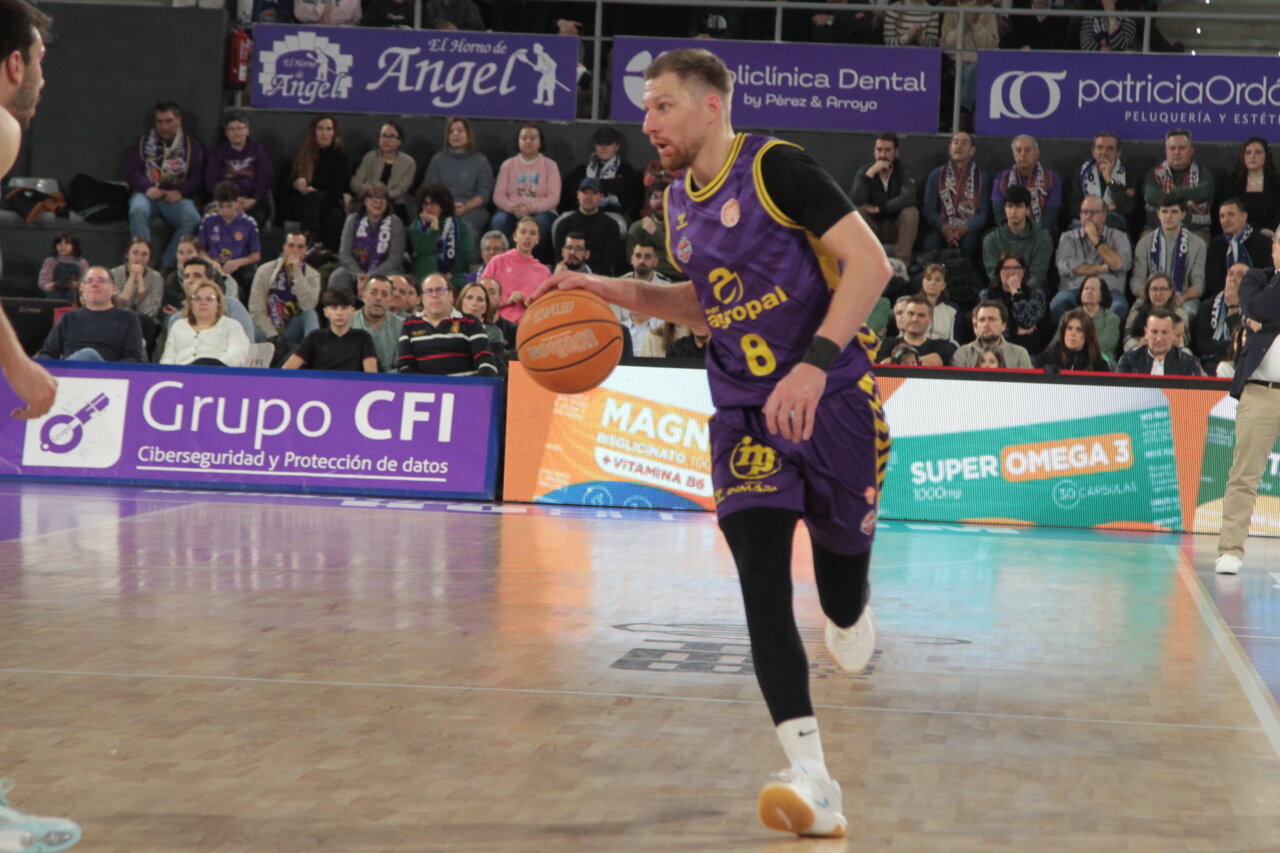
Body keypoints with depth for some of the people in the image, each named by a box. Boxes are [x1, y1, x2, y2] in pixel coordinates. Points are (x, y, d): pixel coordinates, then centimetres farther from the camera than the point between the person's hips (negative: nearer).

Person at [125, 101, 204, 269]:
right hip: (148, 194, 0)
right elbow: (132, 171, 5)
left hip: (176, 197, 0)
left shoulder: (191, 146, 14)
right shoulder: (143, 142, 16)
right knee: (137, 211, -35)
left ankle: (166, 264, -25)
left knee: (192, 218, -32)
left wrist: (180, 192, -15)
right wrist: (147, 188, -16)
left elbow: (197, 179, 6)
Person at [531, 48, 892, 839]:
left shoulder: (776, 166, -12)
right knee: (762, 583, -15)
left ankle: (850, 614, 52)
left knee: (840, 561, 10)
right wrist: (621, 292, 10)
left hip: (835, 397, -4)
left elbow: (870, 262, -18)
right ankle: (813, 781, -21)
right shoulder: (681, 200, 11)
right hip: (747, 411, 5)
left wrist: (814, 364, -26)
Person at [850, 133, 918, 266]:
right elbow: (855, 201, -26)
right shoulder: (864, 171, -8)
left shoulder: (903, 171, -9)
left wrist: (879, 208, -28)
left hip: (897, 227, 0)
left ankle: (902, 260, -27)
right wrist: (870, 173, -31)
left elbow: (908, 198, -29)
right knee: (857, 211, -28)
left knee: (911, 212, -30)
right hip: (872, 227, 0)